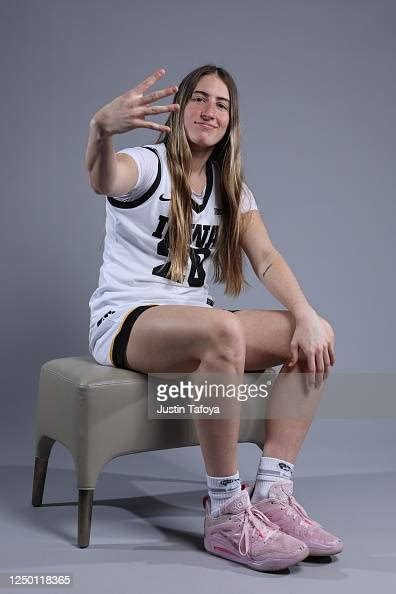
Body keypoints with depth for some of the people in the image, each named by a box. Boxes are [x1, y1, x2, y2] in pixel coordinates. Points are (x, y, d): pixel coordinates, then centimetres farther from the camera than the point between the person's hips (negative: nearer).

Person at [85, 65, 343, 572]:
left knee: (317, 337, -13)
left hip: (194, 321, 7)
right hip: (125, 321, -6)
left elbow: (266, 258, -2)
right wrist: (101, 128, -56)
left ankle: (272, 495, -17)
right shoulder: (146, 165, -6)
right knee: (223, 330, -38)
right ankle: (226, 516, -29)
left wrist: (307, 317, -20)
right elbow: (103, 181, -32)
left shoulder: (231, 188, 12)